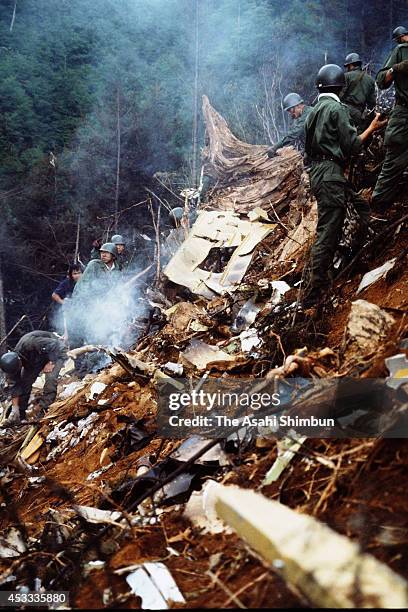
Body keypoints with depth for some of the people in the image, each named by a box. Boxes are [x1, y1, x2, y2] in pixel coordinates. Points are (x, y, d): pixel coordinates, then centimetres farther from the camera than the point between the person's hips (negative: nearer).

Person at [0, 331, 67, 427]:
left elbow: (54, 344, -33)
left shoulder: (30, 344, -42)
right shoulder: (12, 362, -19)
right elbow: (14, 385, -12)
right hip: (37, 357, 6)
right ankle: (19, 414, 5)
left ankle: (43, 410, -21)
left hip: (55, 351, -6)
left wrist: (51, 363, -30)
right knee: (25, 380, -3)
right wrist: (15, 408, -12)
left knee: (50, 378, -27)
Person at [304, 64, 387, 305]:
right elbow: (352, 145, -11)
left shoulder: (314, 111, 17)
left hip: (316, 171, 9)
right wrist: (371, 128, 1)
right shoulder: (338, 109, -9)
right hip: (330, 174, -9)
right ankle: (316, 290, -9)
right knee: (327, 232, -8)